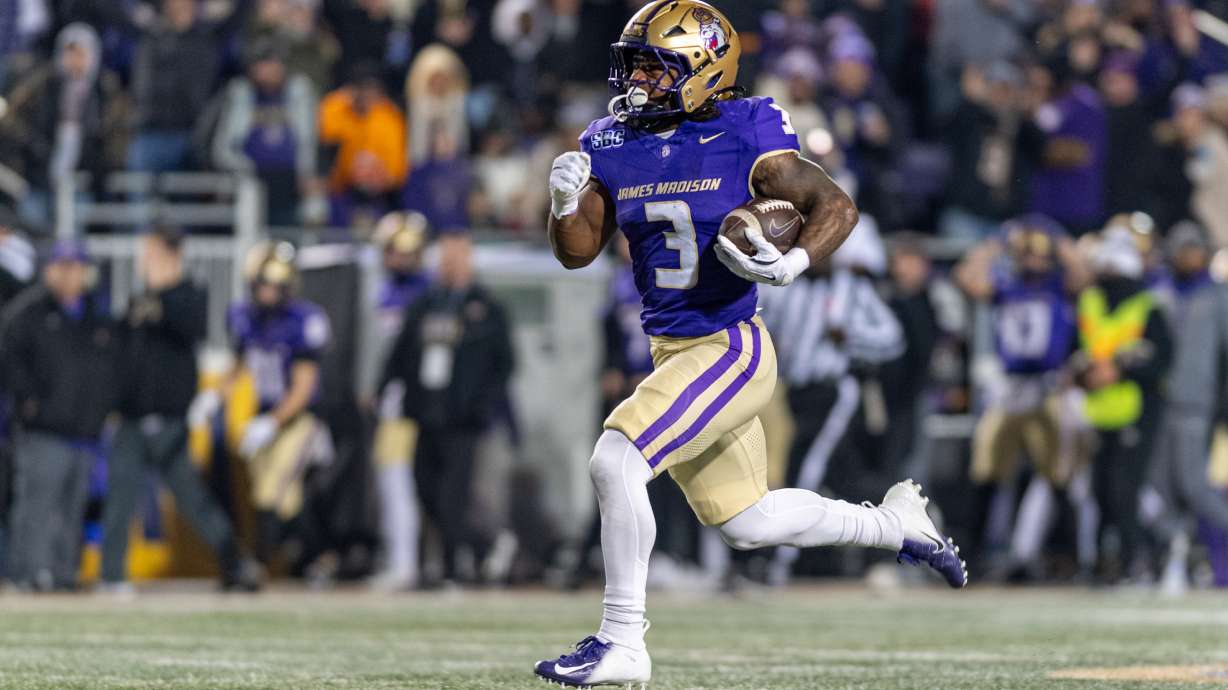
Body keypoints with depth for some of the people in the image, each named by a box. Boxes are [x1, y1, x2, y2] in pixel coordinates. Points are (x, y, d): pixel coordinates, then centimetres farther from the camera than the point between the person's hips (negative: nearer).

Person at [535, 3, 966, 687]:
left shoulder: (743, 137, -13)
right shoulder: (613, 144, 4)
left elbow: (837, 206, -11)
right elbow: (579, 250, 7)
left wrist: (792, 264, -28)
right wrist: (566, 201, -13)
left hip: (730, 349, -7)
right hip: (672, 352, 8)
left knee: (616, 461, -22)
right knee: (748, 523, 17)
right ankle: (895, 522, 38)